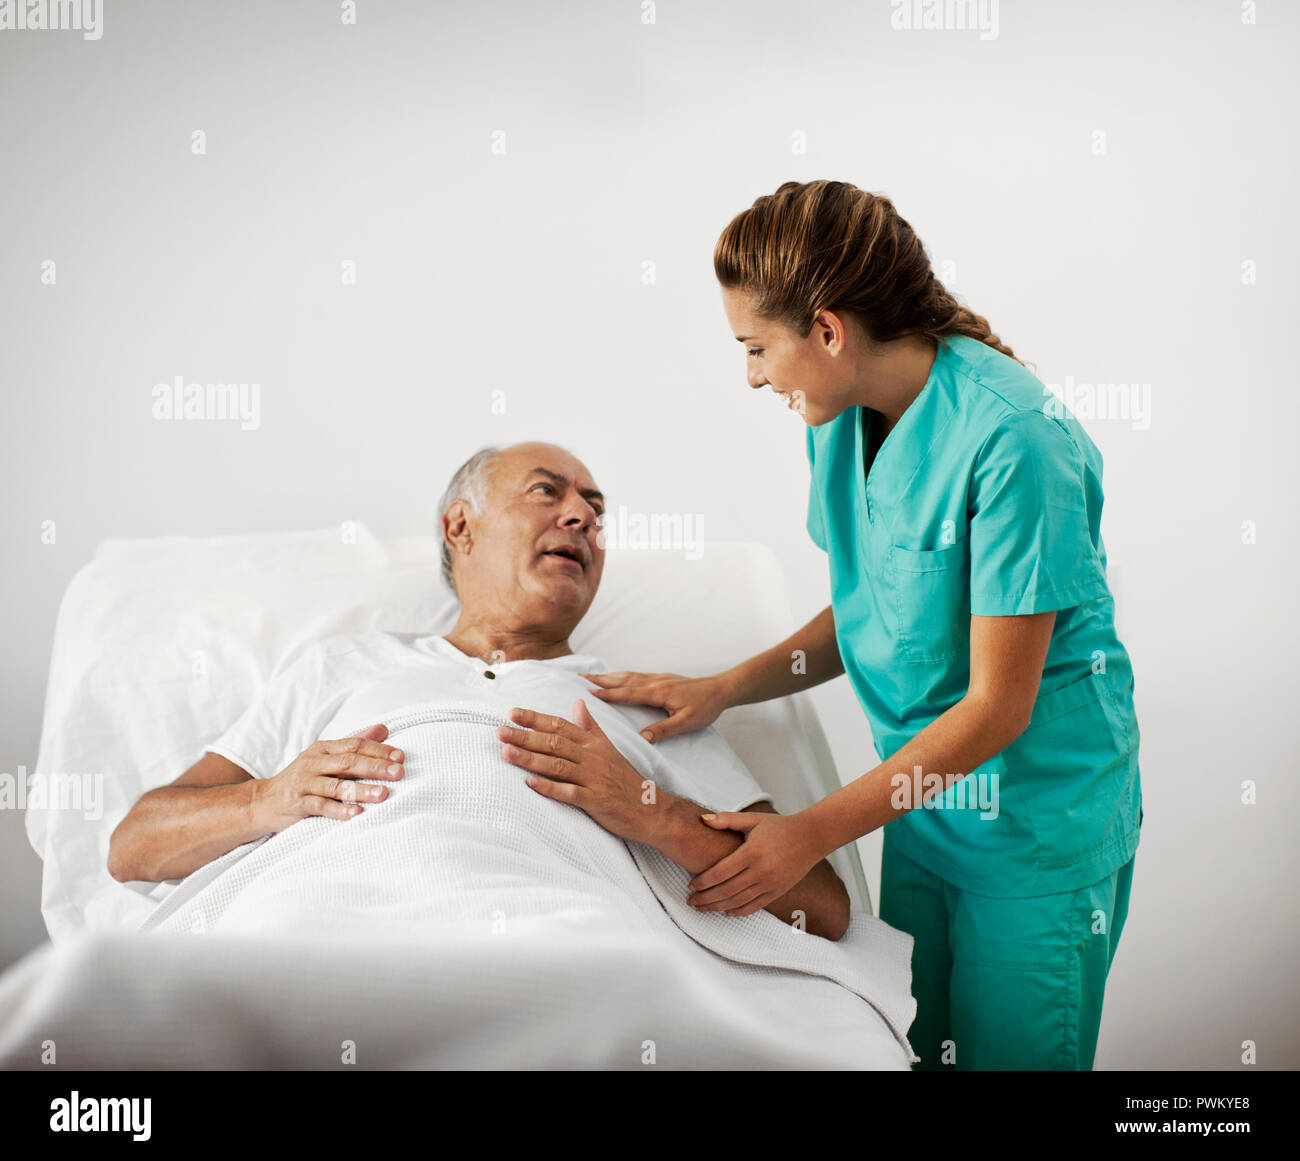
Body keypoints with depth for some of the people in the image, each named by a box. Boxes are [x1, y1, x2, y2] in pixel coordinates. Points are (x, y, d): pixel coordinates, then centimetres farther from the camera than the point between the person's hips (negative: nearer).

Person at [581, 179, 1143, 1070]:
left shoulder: (1013, 438, -24)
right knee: (914, 1047, 17)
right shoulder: (844, 420, 0)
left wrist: (813, 832, -22)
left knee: (1007, 1053, 10)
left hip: (1036, 821, -6)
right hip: (921, 796, 7)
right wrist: (721, 689, -2)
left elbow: (997, 704, -22)